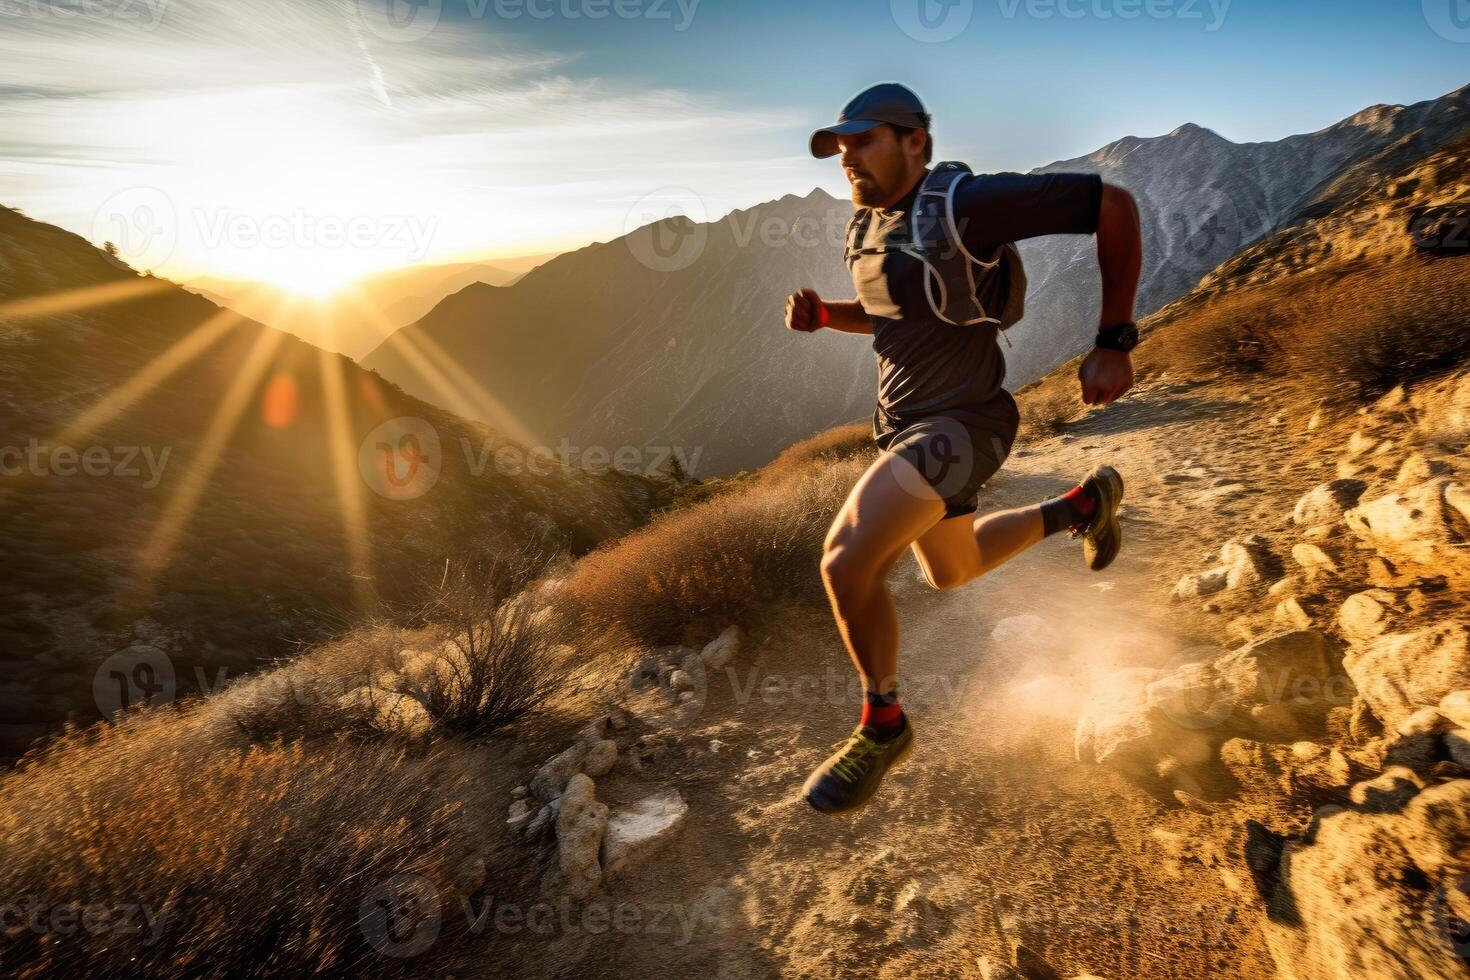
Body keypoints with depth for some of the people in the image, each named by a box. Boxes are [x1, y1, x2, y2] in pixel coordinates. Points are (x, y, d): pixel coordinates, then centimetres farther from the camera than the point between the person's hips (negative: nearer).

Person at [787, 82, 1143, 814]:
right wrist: (821, 313, 2)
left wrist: (1114, 344, -14)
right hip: (903, 423, 9)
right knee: (953, 570, 26)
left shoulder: (967, 203, -18)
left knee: (845, 562, -23)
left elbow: (1114, 205, -13)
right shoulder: (865, 224, 7)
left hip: (960, 423, -9)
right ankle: (1084, 503, 45)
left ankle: (882, 726, 2)